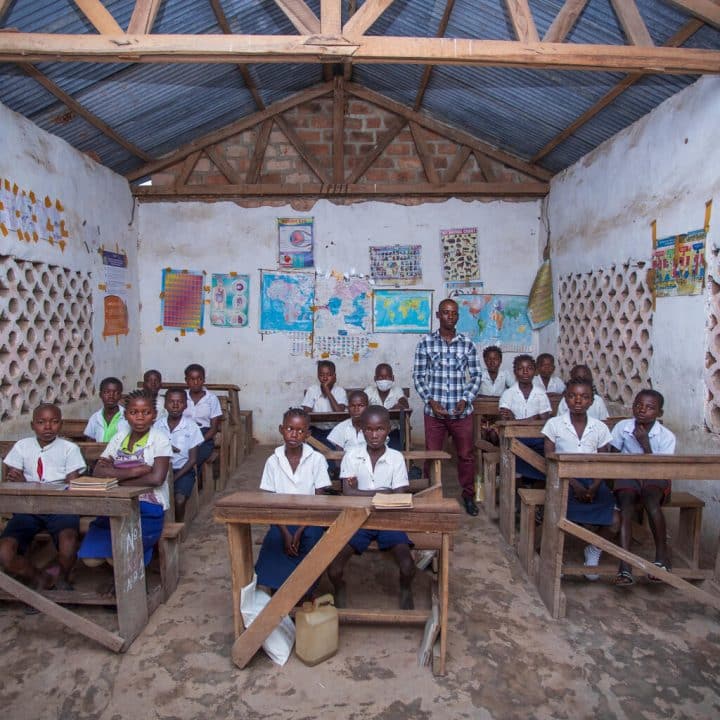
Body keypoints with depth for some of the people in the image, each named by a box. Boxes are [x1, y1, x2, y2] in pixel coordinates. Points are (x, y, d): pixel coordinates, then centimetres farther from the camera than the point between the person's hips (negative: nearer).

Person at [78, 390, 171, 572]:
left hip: (148, 509, -5)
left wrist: (116, 476, -10)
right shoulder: (118, 438, 8)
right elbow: (98, 471, -5)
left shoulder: (160, 439, -7)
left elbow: (156, 478, -20)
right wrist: (133, 471, -17)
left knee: (115, 554, -23)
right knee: (90, 558, -9)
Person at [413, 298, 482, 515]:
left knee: (466, 455, 11)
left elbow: (476, 375, 5)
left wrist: (466, 400, -7)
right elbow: (418, 376, 0)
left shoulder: (467, 343, 3)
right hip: (434, 410, -1)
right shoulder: (426, 343, -1)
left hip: (461, 411, 1)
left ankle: (468, 495, 29)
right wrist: (430, 401, -11)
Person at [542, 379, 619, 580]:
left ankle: (595, 549, 14)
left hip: (592, 481, 3)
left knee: (614, 520, -19)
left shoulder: (600, 427, 6)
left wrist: (594, 488, -12)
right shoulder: (554, 424, -1)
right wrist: (574, 485, -14)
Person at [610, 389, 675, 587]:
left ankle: (662, 554, -16)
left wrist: (645, 444, -19)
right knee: (626, 505, -27)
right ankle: (625, 566, -33)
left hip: (655, 479, -1)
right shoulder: (622, 427, -2)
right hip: (627, 476, 1)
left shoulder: (666, 437, -6)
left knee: (651, 498, -34)